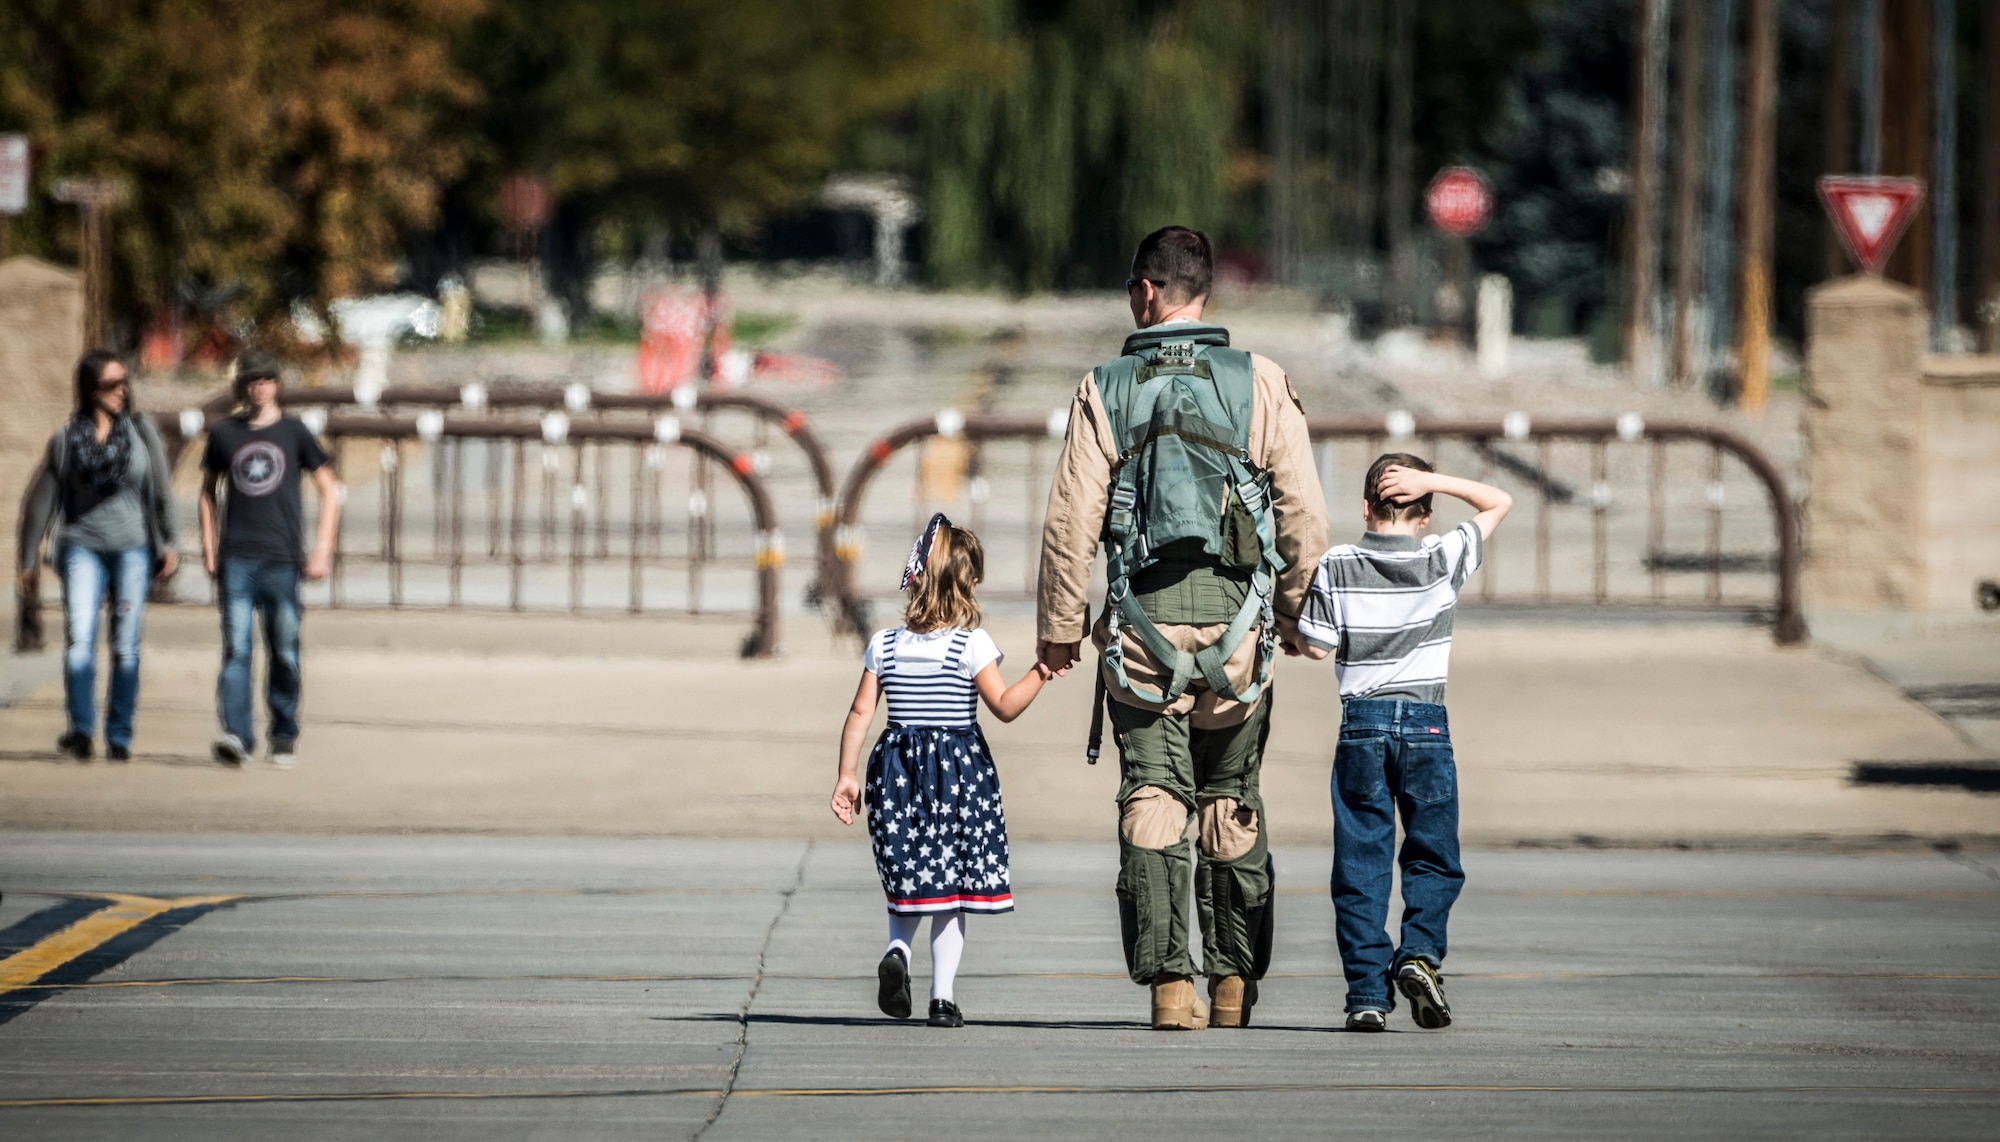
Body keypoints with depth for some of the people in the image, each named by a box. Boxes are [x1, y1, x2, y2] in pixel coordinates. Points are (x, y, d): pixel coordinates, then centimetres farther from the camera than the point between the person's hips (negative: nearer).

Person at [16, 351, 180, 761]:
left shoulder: (142, 431, 8)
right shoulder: (66, 438, 6)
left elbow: (162, 491, 8)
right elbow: (42, 500, 10)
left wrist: (169, 545, 0)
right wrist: (29, 561, 9)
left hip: (133, 546, 1)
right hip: (83, 546, -1)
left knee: (126, 646, 0)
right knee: (79, 638, -17)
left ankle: (119, 737, 6)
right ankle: (81, 729, -23)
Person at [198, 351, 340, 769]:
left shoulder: (294, 433, 6)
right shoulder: (224, 434, 10)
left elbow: (329, 492, 9)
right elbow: (208, 491, 20)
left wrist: (322, 550, 0)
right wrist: (209, 547, 10)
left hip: (282, 559, 0)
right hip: (236, 558, 0)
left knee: (285, 653, 2)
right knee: (236, 648, -11)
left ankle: (284, 738, 12)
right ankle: (237, 736, -19)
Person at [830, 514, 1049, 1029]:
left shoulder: (884, 645, 3)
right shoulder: (971, 644, -7)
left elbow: (861, 712, 2)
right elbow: (1005, 706, -12)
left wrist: (846, 775, 6)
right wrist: (1039, 674, -4)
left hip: (898, 770, 3)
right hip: (959, 767, -3)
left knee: (911, 877, 15)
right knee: (952, 887, 4)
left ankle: (897, 949, -13)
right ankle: (942, 996, 0)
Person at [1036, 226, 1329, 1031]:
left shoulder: (1106, 390, 1)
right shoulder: (1261, 383, 1)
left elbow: (1072, 519, -1)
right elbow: (1305, 512, -2)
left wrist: (1058, 625, 9)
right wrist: (1292, 610, 12)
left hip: (1142, 620, -1)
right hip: (1233, 610, 1)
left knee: (1153, 799, -1)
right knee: (1232, 803, 13)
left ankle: (1169, 982, -11)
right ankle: (1234, 980, 15)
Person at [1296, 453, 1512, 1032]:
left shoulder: (1335, 566, -3)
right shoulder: (1442, 560, -2)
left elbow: (1316, 647, -2)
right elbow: (1499, 503, 9)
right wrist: (1431, 481, -1)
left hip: (1361, 723, 0)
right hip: (1426, 722, 0)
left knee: (1360, 862, 4)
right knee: (1433, 858, 10)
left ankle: (1368, 991, -2)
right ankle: (1419, 951, -13)